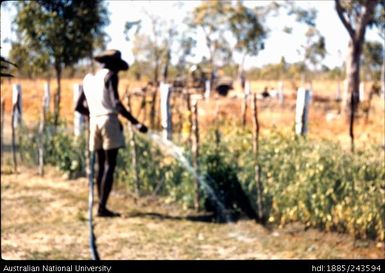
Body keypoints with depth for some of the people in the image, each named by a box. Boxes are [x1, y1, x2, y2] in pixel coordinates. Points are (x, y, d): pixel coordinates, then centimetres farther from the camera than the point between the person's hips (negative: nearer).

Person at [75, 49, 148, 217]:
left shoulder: (88, 79, 18)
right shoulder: (110, 76, -3)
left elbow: (78, 107, 20)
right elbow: (116, 103, -16)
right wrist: (135, 123, -16)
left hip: (94, 122, 7)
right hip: (109, 120, -7)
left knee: (101, 165, 11)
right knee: (110, 166, -7)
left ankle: (102, 206, 8)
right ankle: (102, 207, -13)